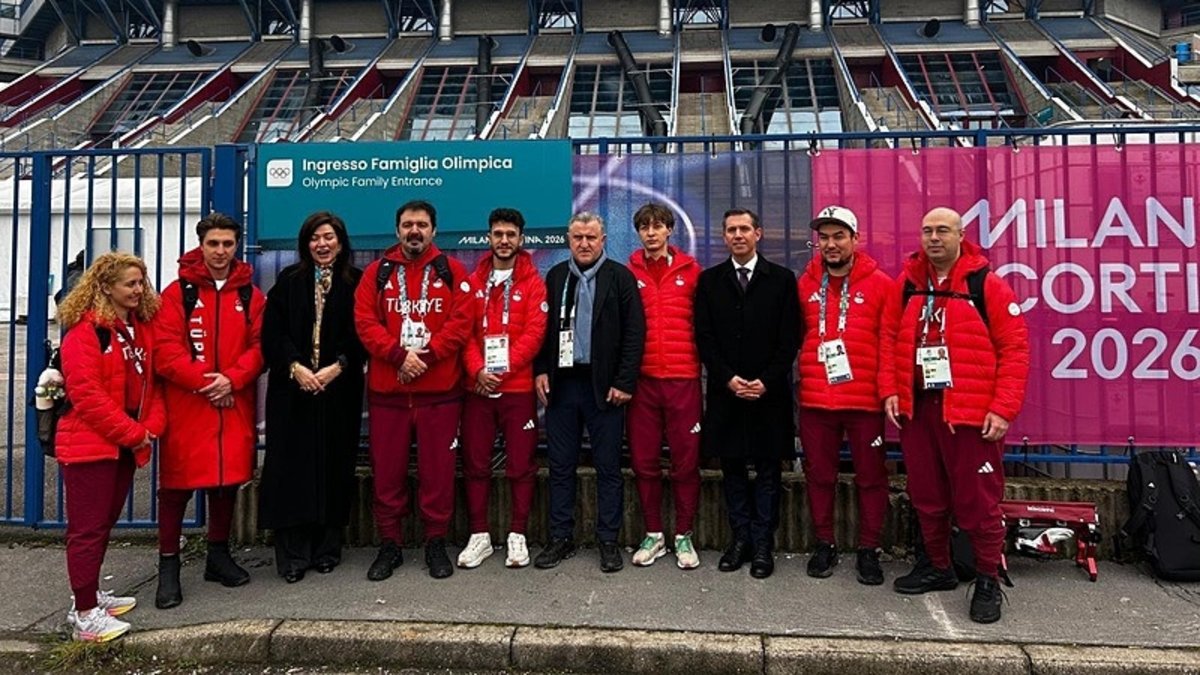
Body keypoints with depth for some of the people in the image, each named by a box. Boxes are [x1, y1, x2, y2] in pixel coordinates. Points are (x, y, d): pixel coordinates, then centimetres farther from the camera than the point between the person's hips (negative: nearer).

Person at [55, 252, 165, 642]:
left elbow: (151, 383, 11)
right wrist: (132, 432, -16)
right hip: (90, 444, -7)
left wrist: (151, 427, -5)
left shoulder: (141, 328, 10)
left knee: (104, 524, 17)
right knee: (88, 528, -2)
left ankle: (89, 595, 31)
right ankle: (85, 616, 4)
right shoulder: (85, 330, -12)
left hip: (126, 445, 8)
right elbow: (85, 393, -19)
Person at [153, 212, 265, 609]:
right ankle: (169, 565, 15)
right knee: (177, 483, 1)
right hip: (185, 404, -2)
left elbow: (260, 346, 0)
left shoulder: (251, 295, 8)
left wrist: (232, 378, -14)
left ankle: (219, 554, 27)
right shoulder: (177, 293, 0)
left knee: (228, 479, 11)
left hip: (234, 405, 3)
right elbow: (165, 352, -8)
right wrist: (204, 382, -17)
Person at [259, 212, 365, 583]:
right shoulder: (288, 281, 9)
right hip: (293, 388, 1)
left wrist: (337, 367, -13)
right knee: (292, 466, -1)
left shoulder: (355, 283, 5)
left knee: (334, 465, 3)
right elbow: (272, 332, 2)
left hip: (339, 388, 0)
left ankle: (327, 549, 15)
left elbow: (360, 334, 0)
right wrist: (295, 366, -11)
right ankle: (292, 555, 6)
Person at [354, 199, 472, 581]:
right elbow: (365, 323, -1)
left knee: (437, 469, 5)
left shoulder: (452, 272, 5)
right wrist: (399, 354, -15)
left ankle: (436, 543, 19)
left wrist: (425, 356, -15)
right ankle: (389, 545, 22)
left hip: (440, 391, -1)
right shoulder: (376, 273, 9)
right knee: (387, 470, 8)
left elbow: (461, 322, -5)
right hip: (386, 390, 2)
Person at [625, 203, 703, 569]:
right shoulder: (629, 273, 6)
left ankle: (683, 536, 19)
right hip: (642, 378, 1)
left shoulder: (690, 270, 5)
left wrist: (704, 361, 3)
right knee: (644, 460, 7)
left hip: (683, 377, -1)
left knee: (686, 460, 5)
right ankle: (653, 535, 22)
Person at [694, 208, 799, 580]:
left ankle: (763, 544, 14)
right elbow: (704, 337, 2)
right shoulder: (709, 280, 7)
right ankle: (741, 538, 20)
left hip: (769, 393, -1)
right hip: (725, 392, 2)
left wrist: (766, 381, -12)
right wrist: (728, 379, -9)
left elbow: (789, 339, -2)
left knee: (767, 469, 4)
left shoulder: (782, 279, 2)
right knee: (732, 468, 9)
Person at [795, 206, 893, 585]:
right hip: (815, 400, 2)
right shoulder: (805, 285, 7)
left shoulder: (880, 284, -1)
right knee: (819, 475, 11)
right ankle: (824, 545, 26)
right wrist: (799, 377, 7)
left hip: (866, 399, -2)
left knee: (870, 476, 7)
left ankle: (868, 550, 22)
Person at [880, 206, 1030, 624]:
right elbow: (889, 339, 12)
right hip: (916, 409, 5)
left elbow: (1014, 348, -6)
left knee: (977, 501, 2)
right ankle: (937, 567, 32)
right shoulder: (906, 284, 8)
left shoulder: (988, 286, -5)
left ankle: (987, 581, 19)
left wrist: (1003, 408, -12)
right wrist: (890, 390, 2)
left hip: (972, 414, -4)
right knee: (926, 496, 14)